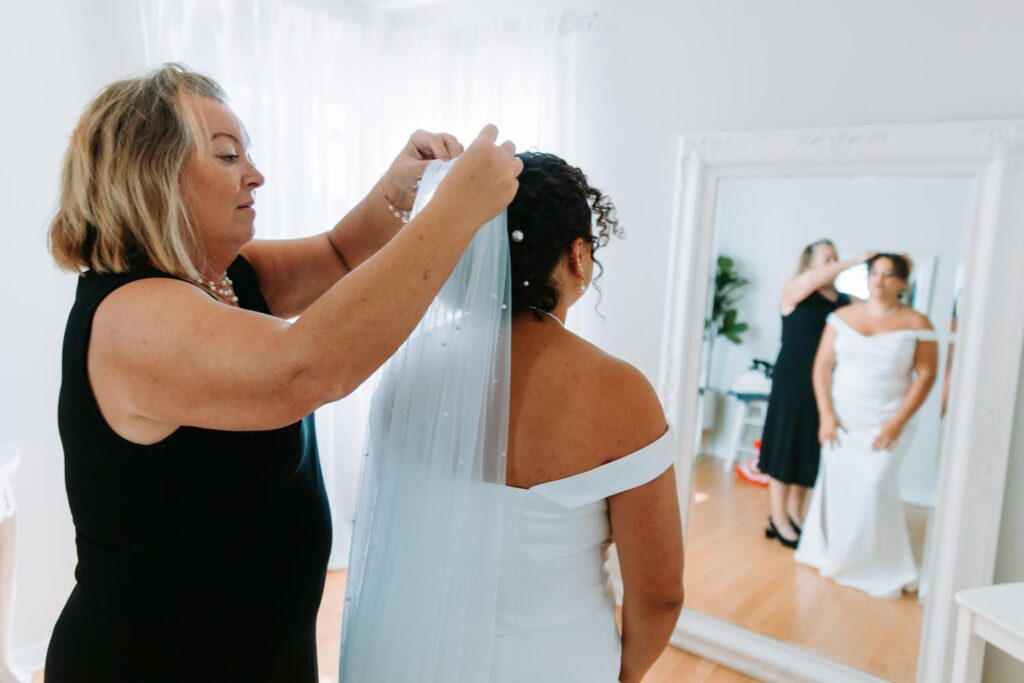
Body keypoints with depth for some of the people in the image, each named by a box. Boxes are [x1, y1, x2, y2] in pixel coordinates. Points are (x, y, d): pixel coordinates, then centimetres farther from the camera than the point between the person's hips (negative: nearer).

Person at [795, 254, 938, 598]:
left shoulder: (916, 324, -3)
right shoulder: (843, 316, 4)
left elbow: (925, 376, -4)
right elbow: (823, 365, 2)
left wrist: (897, 423, -11)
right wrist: (826, 414, -6)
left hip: (884, 424, -2)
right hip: (841, 419, 3)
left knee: (874, 488, -9)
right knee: (836, 484, 6)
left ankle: (880, 568, 8)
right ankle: (832, 555, 24)